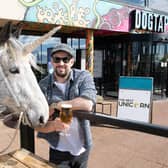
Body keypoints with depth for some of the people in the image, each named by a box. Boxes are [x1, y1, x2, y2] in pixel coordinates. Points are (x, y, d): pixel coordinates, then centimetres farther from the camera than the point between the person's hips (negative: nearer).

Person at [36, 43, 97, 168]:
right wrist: (53, 125, -30)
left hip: (83, 148, 1)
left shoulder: (84, 77, -11)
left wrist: (55, 105, -21)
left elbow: (87, 104, -28)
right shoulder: (43, 86, -10)